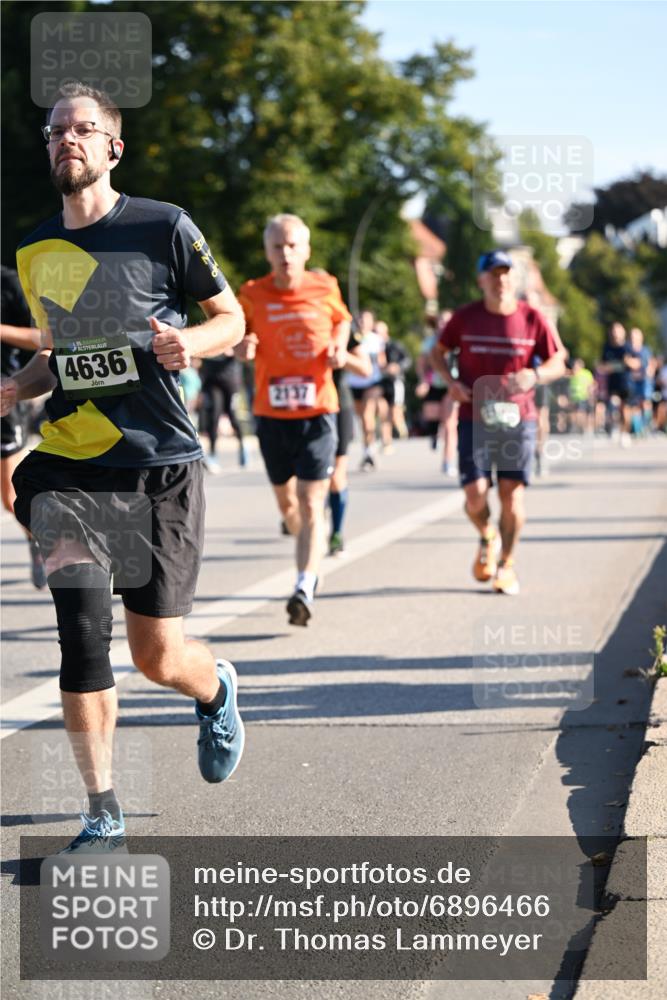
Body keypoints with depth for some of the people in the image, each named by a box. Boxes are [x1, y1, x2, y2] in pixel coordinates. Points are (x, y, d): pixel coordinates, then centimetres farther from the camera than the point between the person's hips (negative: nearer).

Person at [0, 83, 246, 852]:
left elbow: (231, 318, 5)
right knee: (81, 632, -15)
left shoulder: (163, 227, -3)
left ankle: (216, 689, 40)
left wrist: (189, 341, -17)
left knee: (155, 657, 2)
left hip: (160, 466, -3)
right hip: (69, 465, 3)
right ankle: (102, 815, -3)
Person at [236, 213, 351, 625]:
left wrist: (339, 348, 0)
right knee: (286, 502, 15)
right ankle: (313, 553, 44)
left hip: (318, 411, -2)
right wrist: (243, 347, -11)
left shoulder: (325, 288, -1)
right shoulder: (253, 294, -1)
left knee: (311, 503, -12)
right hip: (272, 414, 2)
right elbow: (238, 335, 13)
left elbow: (342, 319, 20)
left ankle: (304, 588, -18)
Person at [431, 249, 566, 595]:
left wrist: (534, 376, -16)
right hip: (474, 419, 0)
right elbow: (437, 352, 14)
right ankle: (487, 539, 26)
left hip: (517, 420, 0)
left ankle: (506, 564, 16)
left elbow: (558, 363, 5)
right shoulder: (465, 318, 0)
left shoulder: (532, 319, -1)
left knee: (512, 493, -3)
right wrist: (451, 381, -5)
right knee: (475, 496, -8)